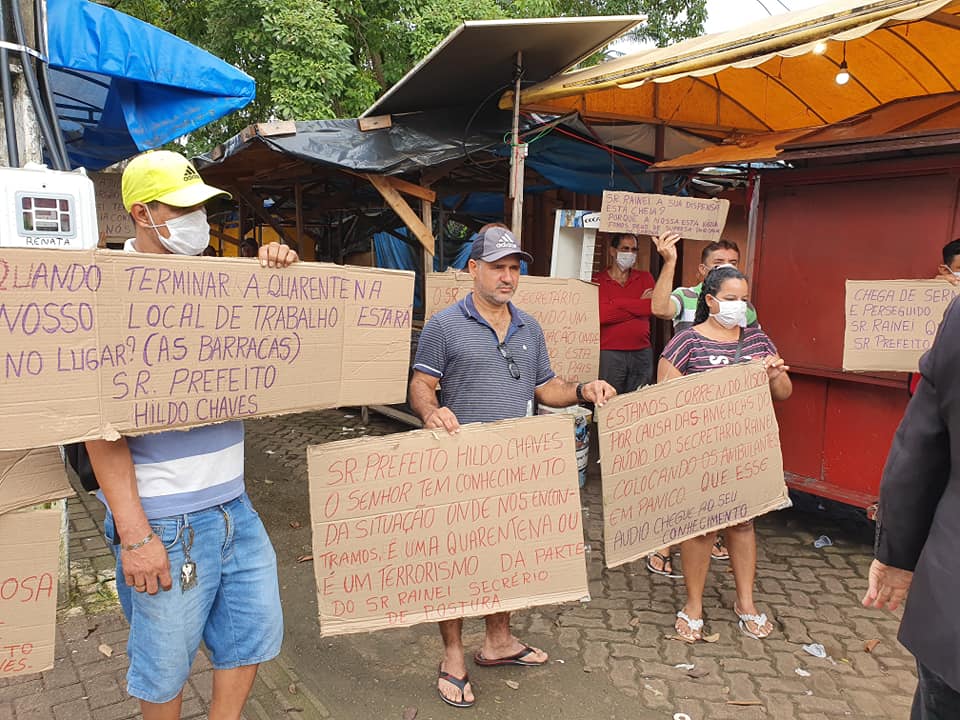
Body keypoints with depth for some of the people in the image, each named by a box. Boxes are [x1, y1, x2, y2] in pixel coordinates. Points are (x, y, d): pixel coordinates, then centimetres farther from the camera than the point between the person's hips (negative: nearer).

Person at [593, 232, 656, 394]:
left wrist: (618, 303, -9)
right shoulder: (598, 281, -1)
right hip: (609, 353, -4)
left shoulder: (645, 278, 13)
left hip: (642, 352, 4)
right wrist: (639, 304, -6)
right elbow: (602, 314, -16)